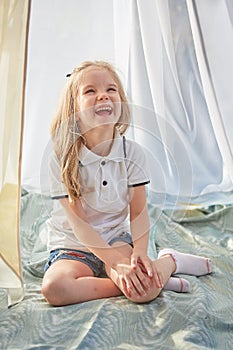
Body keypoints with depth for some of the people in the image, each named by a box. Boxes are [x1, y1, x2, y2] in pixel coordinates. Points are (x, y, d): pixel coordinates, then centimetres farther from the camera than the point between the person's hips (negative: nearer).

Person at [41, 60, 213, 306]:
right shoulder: (63, 157, -16)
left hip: (117, 239, 0)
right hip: (73, 246, 1)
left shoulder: (132, 152, -7)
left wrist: (140, 253, -24)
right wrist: (119, 263, -24)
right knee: (53, 288, -31)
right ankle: (153, 279, -17)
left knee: (144, 292, -28)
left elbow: (138, 213, -6)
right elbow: (78, 223, -17)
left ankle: (170, 261, 6)